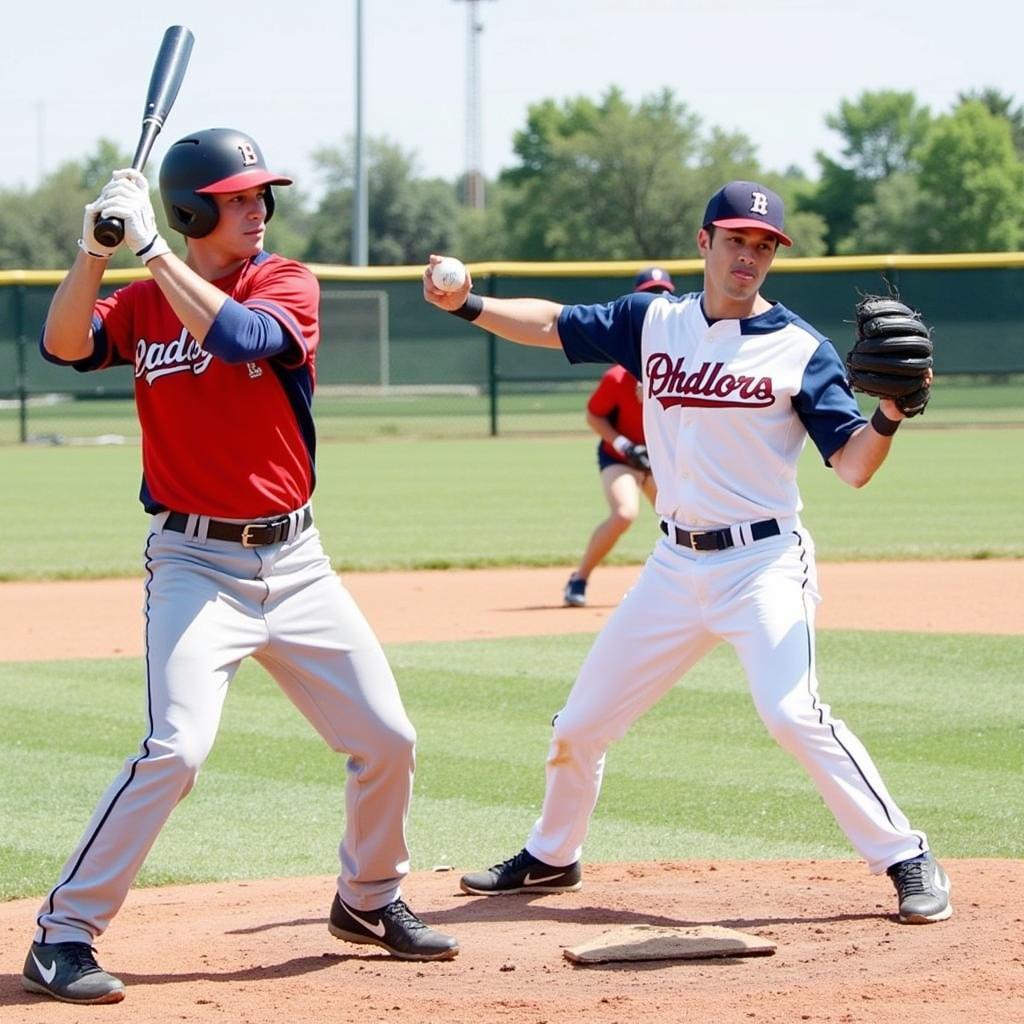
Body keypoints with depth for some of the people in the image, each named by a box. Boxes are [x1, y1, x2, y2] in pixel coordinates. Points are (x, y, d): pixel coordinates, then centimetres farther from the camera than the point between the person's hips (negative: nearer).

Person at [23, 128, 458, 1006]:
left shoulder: (288, 284, -1)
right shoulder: (146, 304, 2)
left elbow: (240, 336, -21)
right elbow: (64, 344, -15)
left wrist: (152, 249, -22)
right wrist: (96, 251, -27)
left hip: (294, 561, 3)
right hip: (195, 563, -3)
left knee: (387, 740, 5)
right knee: (176, 748, -20)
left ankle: (370, 899, 31)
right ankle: (63, 936, -12)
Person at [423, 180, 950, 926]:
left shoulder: (800, 348, -6)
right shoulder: (653, 323, 6)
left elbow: (853, 466, -10)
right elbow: (552, 324, 14)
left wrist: (889, 416, -29)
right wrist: (468, 305, -1)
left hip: (765, 563, -5)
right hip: (676, 564, 5)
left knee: (793, 713, -26)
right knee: (582, 722, 13)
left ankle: (909, 860, -16)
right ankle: (551, 857, 38)